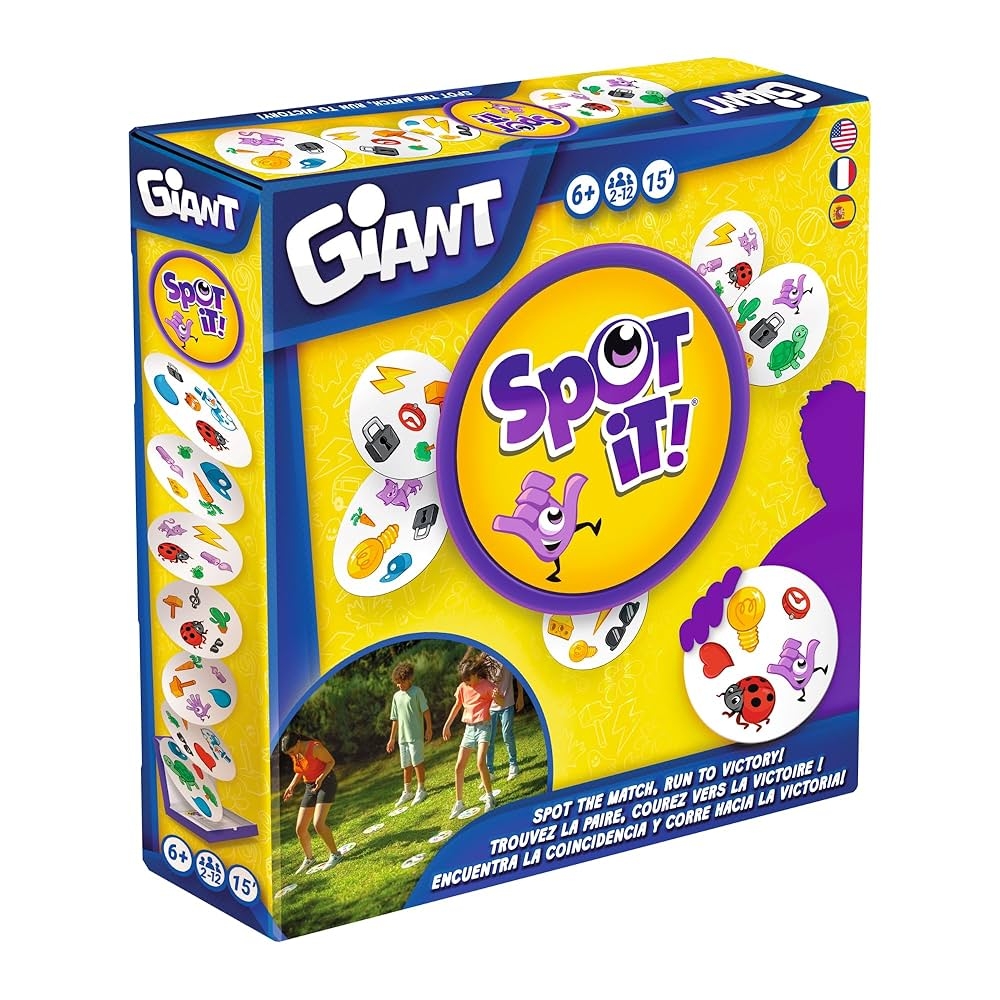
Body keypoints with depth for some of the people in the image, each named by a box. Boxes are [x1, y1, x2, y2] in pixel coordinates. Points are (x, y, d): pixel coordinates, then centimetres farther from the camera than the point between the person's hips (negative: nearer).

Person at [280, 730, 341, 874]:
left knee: (318, 824, -23)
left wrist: (321, 777, -25)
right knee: (300, 830, 5)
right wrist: (292, 786, 2)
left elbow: (331, 761, -11)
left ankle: (335, 855, -7)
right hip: (310, 787, 8)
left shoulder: (315, 747, -20)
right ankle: (309, 859, 26)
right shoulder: (295, 754, 2)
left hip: (326, 783, -7)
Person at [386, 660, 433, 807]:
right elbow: (395, 719, 15)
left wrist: (428, 728, -13)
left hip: (416, 735, -6)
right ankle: (407, 792, 19)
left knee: (417, 762, -5)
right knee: (406, 765, 11)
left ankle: (421, 790, 5)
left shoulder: (417, 692, -6)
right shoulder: (397, 696, 11)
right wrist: (392, 738, 16)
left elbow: (426, 711, -7)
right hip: (403, 736, 6)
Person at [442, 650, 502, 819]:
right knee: (459, 766, 2)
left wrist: (497, 696, -38)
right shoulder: (462, 688, 4)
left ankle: (490, 797, -7)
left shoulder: (487, 685, -11)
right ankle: (459, 802, 12)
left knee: (480, 763, -22)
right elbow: (457, 706, 18)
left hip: (483, 726, -6)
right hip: (469, 728, 6)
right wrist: (447, 725, 20)